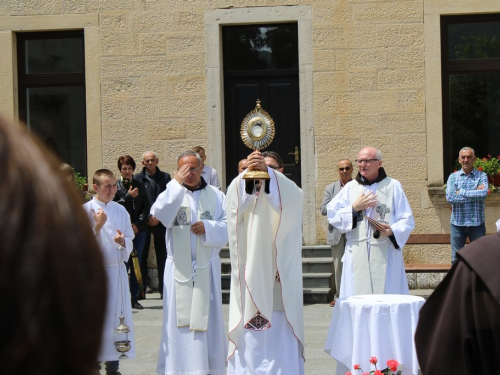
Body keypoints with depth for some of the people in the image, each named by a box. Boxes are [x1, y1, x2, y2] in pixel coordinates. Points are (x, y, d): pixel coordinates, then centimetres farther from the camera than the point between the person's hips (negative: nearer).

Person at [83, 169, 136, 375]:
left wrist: (122, 241, -9)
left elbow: (130, 241, 12)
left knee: (117, 316, 6)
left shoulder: (120, 210, 9)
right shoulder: (86, 210, -4)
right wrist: (97, 226, -17)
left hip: (117, 269, 4)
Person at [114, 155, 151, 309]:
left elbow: (146, 206, 7)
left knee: (137, 264, 5)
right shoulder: (116, 186, 1)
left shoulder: (139, 185, 11)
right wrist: (129, 196, -13)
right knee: (124, 263, -7)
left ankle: (135, 297, 11)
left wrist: (138, 224, -5)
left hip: (139, 229, 4)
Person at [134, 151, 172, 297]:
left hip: (161, 222, 1)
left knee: (162, 255, 1)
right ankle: (144, 284, 6)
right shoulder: (138, 178, 4)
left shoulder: (165, 178, 8)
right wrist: (148, 217, -8)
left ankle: (163, 288, 6)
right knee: (142, 255, -2)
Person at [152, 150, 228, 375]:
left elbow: (227, 227, 4)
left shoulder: (216, 195, 9)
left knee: (207, 317, 4)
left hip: (207, 268, 1)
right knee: (179, 318, -2)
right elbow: (159, 214, -16)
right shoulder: (173, 194, 5)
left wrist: (208, 227, -14)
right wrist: (176, 184, -21)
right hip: (179, 269, -1)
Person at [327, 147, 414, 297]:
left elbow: (407, 220, 3)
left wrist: (392, 231, -15)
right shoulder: (350, 187, 14)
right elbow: (332, 215, 7)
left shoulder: (393, 186, 7)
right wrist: (354, 208, -6)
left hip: (385, 256, -2)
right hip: (357, 255, 2)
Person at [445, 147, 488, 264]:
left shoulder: (481, 176, 2)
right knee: (456, 259, 7)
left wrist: (462, 192, -13)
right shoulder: (453, 177, 5)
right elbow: (450, 197, -11)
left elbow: (484, 193, -17)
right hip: (457, 223, 1)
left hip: (477, 223, -1)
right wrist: (475, 194, -13)